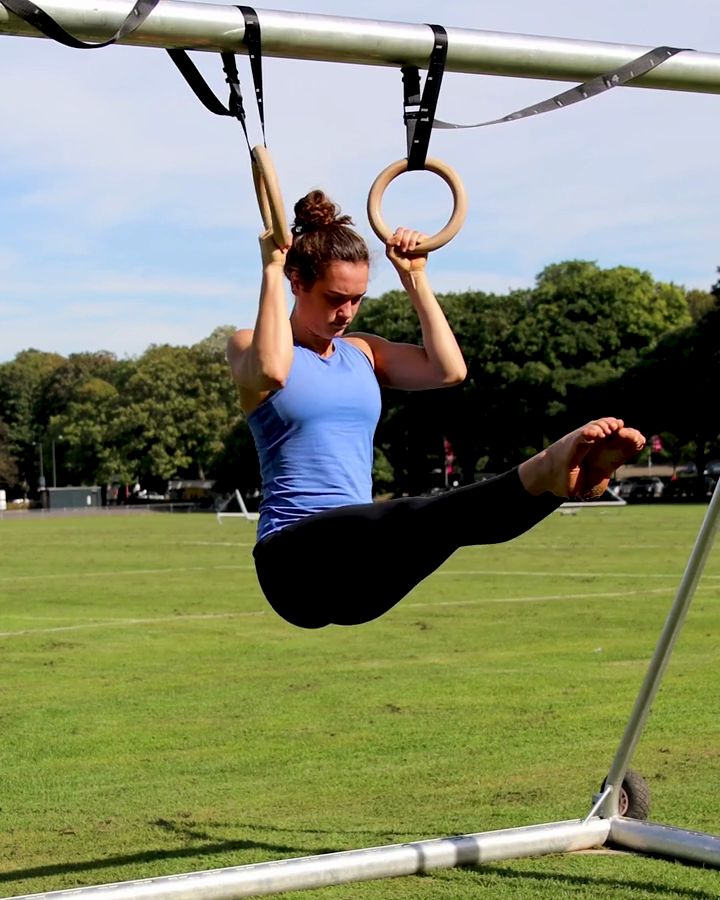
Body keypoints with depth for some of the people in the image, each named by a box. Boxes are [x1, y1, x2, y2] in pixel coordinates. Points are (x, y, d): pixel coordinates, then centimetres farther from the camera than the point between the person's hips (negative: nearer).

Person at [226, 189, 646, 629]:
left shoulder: (362, 352, 20)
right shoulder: (250, 346, 5)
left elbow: (449, 369, 4)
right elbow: (271, 371, -22)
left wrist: (415, 277, 9)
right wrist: (272, 270, -13)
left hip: (360, 569, 6)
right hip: (294, 557, -6)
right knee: (419, 518, -36)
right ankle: (547, 472, -63)